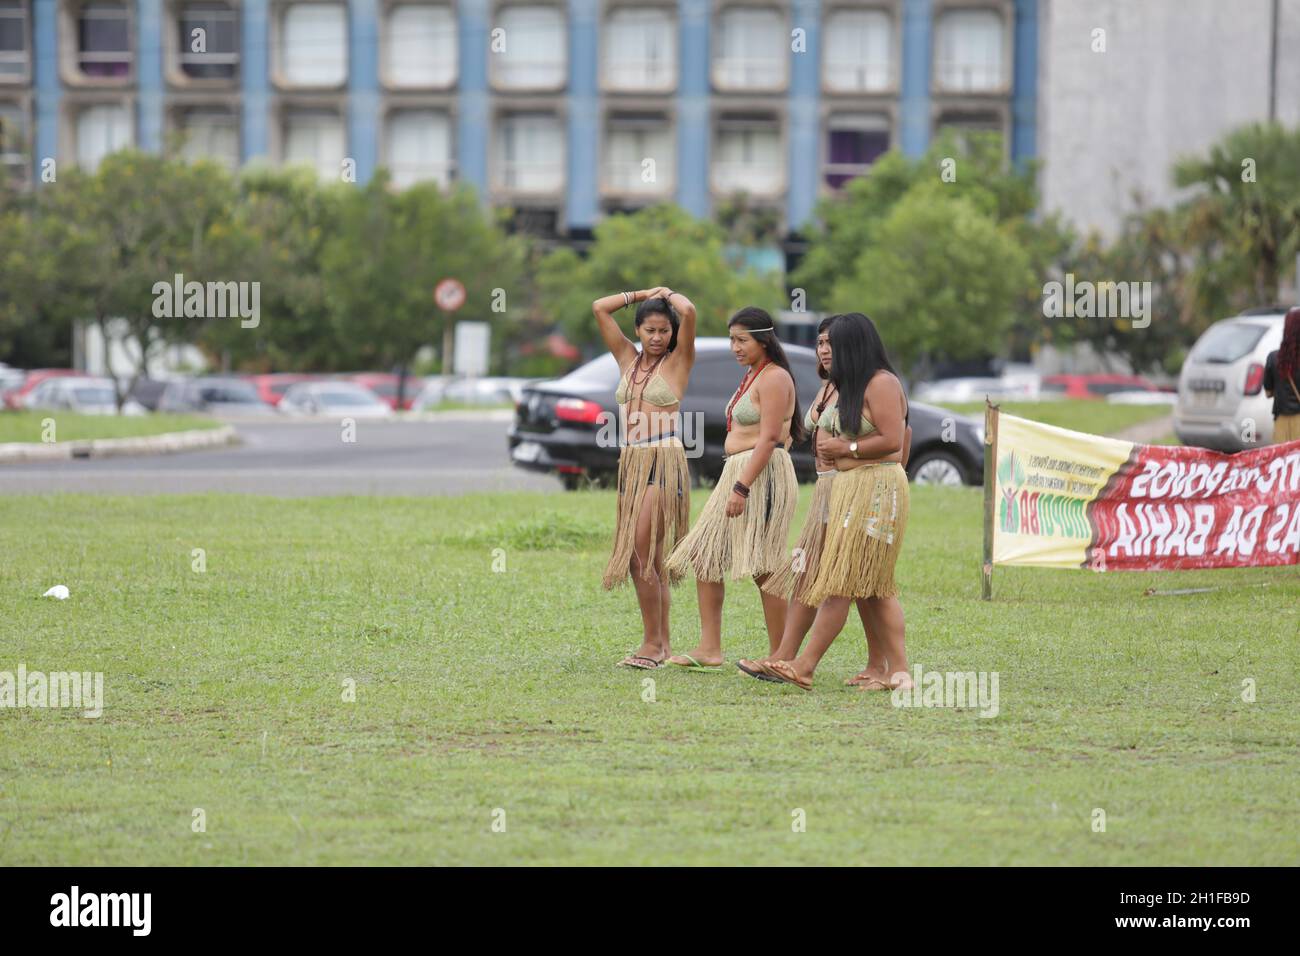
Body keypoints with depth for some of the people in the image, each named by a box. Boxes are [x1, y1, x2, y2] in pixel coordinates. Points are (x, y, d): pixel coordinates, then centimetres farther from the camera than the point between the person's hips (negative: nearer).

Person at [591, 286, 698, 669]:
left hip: (664, 462, -7)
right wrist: (643, 294, 14)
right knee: (645, 557, 7)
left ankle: (653, 642, -11)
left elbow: (688, 311, -13)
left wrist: (669, 294, 5)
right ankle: (661, 642, 11)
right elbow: (600, 308, 14)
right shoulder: (628, 360, 15)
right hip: (630, 462, 7)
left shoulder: (678, 361, 1)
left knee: (641, 551, -14)